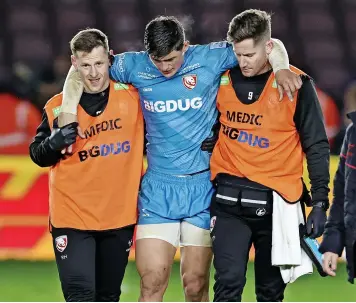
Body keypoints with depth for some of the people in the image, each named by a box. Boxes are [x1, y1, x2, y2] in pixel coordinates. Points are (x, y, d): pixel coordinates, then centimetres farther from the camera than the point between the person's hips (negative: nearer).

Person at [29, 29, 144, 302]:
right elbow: (38, 155, 1)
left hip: (120, 216, 3)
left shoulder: (133, 96, -1)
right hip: (72, 217, -2)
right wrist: (55, 141, -18)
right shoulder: (59, 107, -5)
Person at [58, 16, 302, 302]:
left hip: (203, 186, -1)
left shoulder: (209, 59, -5)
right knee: (152, 279, -9)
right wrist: (68, 110, -5)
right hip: (158, 189, 1)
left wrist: (282, 68, -17)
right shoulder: (136, 66, -1)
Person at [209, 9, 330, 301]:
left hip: (277, 202, -1)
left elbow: (316, 147, -1)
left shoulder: (296, 85, -5)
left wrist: (320, 203, -5)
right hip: (230, 200, 1)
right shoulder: (222, 79, 2)